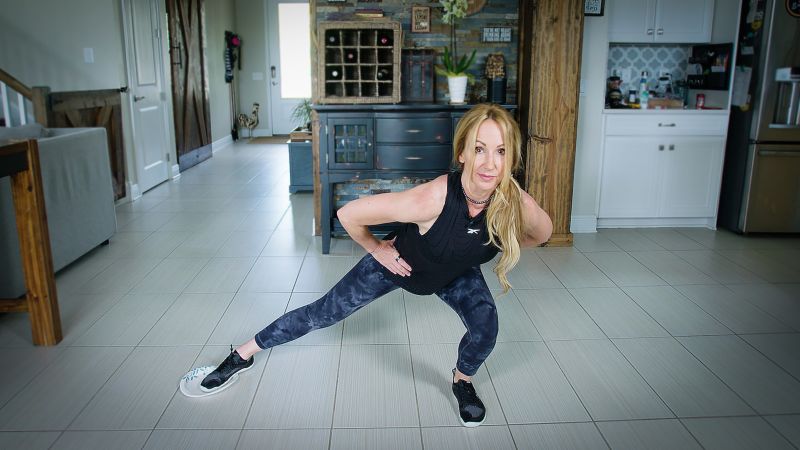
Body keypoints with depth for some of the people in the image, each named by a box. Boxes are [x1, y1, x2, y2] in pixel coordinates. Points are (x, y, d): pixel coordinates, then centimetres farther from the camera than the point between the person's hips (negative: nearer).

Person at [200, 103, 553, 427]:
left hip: (456, 273, 3)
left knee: (485, 327, -18)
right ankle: (242, 355, 29)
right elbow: (348, 214, -32)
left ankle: (462, 381, 18)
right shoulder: (433, 198, -44)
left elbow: (542, 233, -6)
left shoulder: (519, 205, -33)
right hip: (399, 263, -2)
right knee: (321, 314, 6)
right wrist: (376, 249, -16)